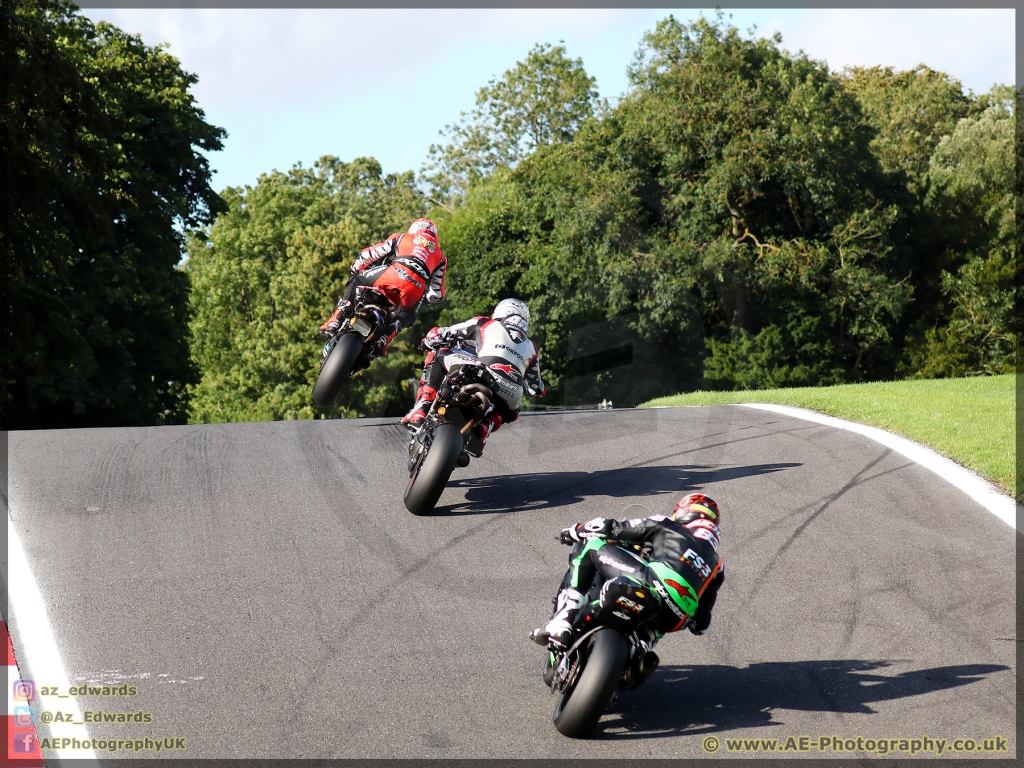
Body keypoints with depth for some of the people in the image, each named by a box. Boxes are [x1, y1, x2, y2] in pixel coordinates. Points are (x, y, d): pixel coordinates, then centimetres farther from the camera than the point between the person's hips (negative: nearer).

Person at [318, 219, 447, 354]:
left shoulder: (401, 237, 32)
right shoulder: (440, 256, 35)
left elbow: (369, 254, 33)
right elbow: (436, 294, 30)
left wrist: (355, 268, 51)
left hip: (395, 275, -1)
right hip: (417, 287, 1)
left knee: (357, 280, 24)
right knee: (407, 316, 32)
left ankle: (335, 321, 11)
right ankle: (384, 339, 5)